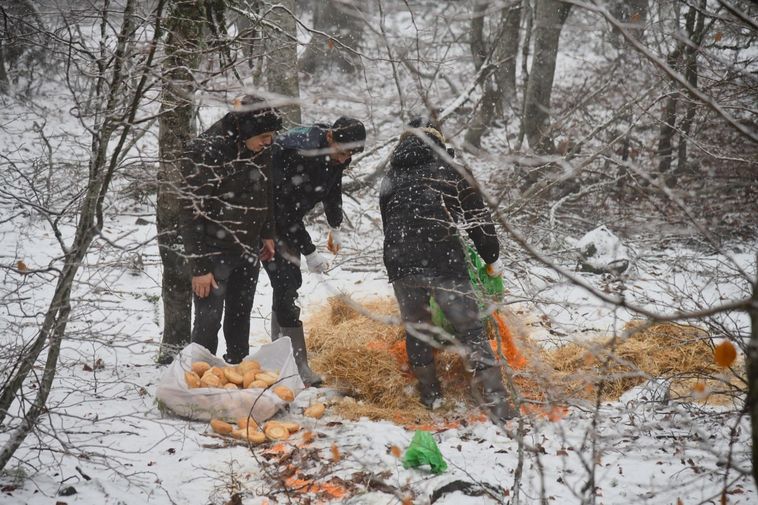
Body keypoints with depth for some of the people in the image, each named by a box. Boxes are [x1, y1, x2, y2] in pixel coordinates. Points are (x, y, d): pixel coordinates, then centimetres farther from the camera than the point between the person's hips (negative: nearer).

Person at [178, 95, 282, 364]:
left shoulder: (261, 149, -1)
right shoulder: (204, 151, -21)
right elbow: (192, 212, -19)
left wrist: (267, 234, 17)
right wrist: (199, 266, -18)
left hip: (248, 250, 6)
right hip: (214, 251, -6)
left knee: (240, 317, 15)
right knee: (209, 319, -4)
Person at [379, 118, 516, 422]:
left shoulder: (389, 180, 21)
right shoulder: (447, 169, 8)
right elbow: (477, 216, 7)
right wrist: (491, 258, 17)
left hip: (400, 265, 4)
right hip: (443, 262, -3)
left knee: (415, 328, 21)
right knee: (470, 329, -2)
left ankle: (430, 394, 28)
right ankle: (497, 404, -9)